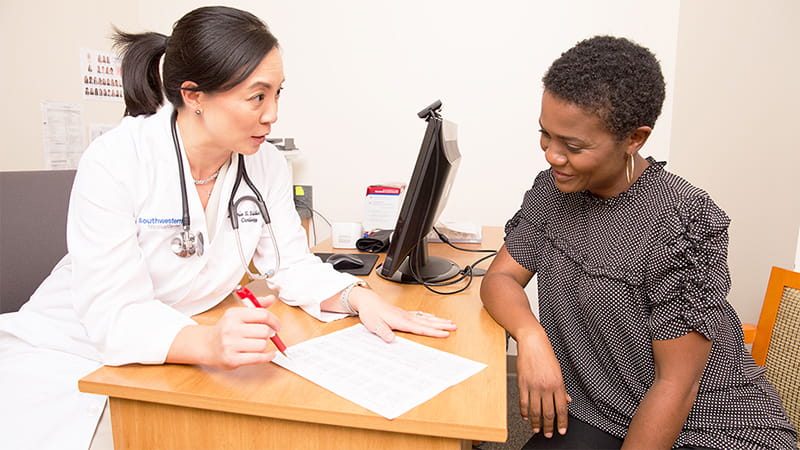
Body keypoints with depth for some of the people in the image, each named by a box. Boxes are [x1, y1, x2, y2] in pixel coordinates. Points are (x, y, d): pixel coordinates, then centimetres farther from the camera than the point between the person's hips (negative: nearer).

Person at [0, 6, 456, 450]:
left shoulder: (267, 164, -8)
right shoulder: (115, 161, -22)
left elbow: (293, 267, -4)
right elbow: (113, 314, -25)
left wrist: (359, 297, -23)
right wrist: (210, 344, -45)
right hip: (72, 352, -2)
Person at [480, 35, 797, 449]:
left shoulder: (680, 224, -22)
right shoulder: (553, 189, -3)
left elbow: (676, 386, -18)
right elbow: (500, 277, -2)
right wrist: (531, 336, -21)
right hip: (599, 415, 4)